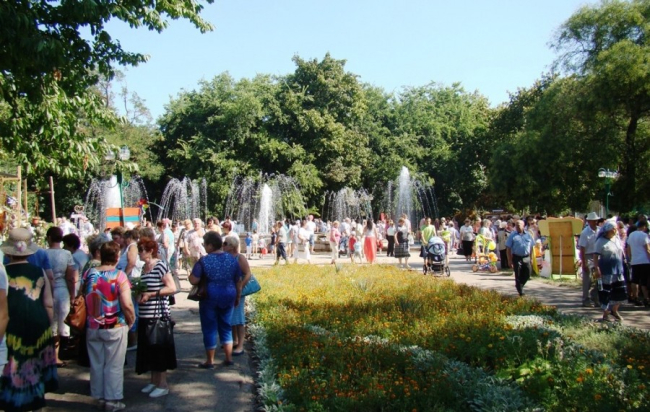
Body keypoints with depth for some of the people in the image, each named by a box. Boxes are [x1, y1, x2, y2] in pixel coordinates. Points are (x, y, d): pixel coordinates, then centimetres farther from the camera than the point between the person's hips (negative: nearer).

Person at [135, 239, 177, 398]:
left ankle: (163, 385, 12)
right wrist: (139, 292, 3)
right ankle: (154, 381, 28)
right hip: (145, 316, 8)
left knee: (159, 349, 1)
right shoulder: (144, 267, 11)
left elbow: (172, 288, -17)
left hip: (158, 314, -8)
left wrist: (150, 294, -19)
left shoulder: (160, 265, -13)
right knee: (148, 349, 14)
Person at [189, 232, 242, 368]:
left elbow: (193, 280, -16)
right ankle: (228, 358, 20)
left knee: (209, 328, 8)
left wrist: (193, 273, 4)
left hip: (210, 297, -4)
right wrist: (238, 297, 17)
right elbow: (238, 281, 5)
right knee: (226, 327, 17)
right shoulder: (232, 259, 0)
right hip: (228, 296, 4)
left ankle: (210, 361, 16)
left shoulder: (204, 261, -13)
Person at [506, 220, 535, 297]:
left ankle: (519, 286, 28)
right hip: (517, 258, -3)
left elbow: (531, 246, 16)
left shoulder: (528, 235, 9)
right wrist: (510, 260, -9)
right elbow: (508, 248, -4)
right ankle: (520, 291, 11)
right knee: (518, 275, -1)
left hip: (526, 258, 3)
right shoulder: (512, 235, -2)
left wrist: (531, 257, 11)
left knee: (527, 274, 4)